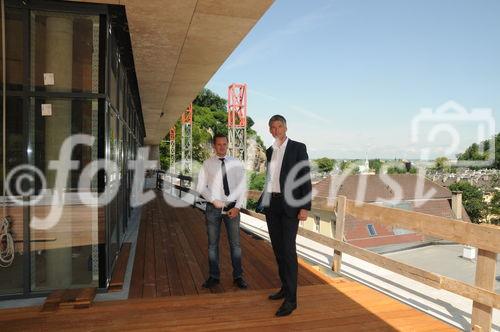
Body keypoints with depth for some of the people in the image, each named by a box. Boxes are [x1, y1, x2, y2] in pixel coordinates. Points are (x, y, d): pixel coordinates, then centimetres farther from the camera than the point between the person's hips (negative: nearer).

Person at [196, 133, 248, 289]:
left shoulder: (237, 163, 1)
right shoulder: (207, 164, 0)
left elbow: (243, 187, 0)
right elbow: (201, 187, 0)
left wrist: (237, 207, -8)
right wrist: (214, 200, -12)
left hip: (232, 208, 0)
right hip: (213, 208, 0)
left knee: (235, 243, 7)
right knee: (213, 243, 10)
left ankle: (238, 276, 21)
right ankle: (214, 276, 24)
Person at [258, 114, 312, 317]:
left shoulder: (298, 147, -4)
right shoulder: (270, 151, 13)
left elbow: (306, 178, -8)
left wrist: (305, 207, -16)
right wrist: (261, 201, 17)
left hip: (289, 204, -6)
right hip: (271, 204, 6)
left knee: (288, 249, -10)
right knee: (277, 248, 11)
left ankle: (291, 299, -3)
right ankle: (285, 287, 25)